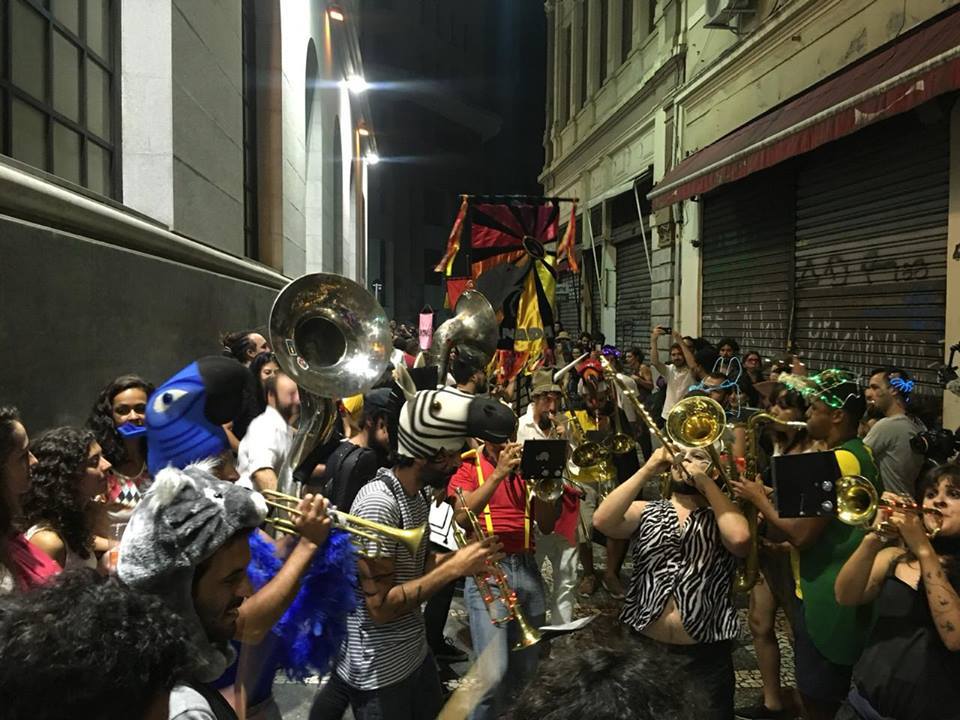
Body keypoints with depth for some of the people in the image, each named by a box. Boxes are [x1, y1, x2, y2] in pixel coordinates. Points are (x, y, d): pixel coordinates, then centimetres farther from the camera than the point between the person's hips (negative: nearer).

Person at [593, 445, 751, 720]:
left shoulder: (721, 517, 3)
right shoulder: (645, 511, 6)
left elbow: (740, 538, -20)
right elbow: (602, 521, -14)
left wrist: (705, 483, -11)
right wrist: (648, 470, -14)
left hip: (704, 656, -1)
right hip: (642, 647, 1)